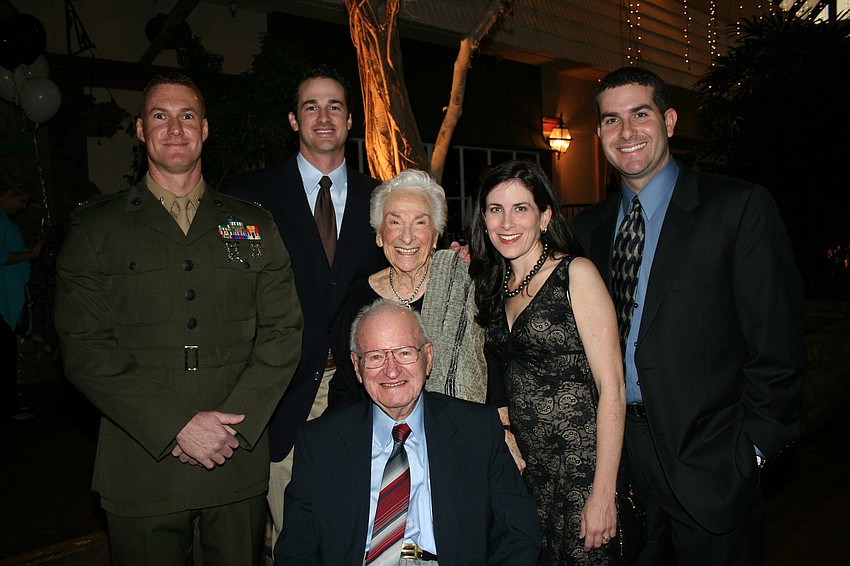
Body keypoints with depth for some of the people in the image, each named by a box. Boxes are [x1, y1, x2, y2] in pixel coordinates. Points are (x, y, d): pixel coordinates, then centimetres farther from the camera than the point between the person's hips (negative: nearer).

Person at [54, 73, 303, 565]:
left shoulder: (254, 225, 7)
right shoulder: (97, 227, 3)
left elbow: (284, 332, 2)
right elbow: (84, 348, -5)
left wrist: (232, 423, -10)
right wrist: (177, 427, -14)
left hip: (239, 466, 2)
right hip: (141, 473, -1)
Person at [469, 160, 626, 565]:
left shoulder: (576, 274, -12)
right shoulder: (497, 286, 7)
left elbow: (611, 387, -14)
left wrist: (603, 492, -19)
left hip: (582, 466, -6)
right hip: (527, 467, 6)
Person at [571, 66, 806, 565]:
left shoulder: (740, 207, -8)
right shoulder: (590, 227, 6)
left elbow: (777, 344, -10)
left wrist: (752, 449, -10)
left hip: (709, 462, -4)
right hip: (621, 454, 4)